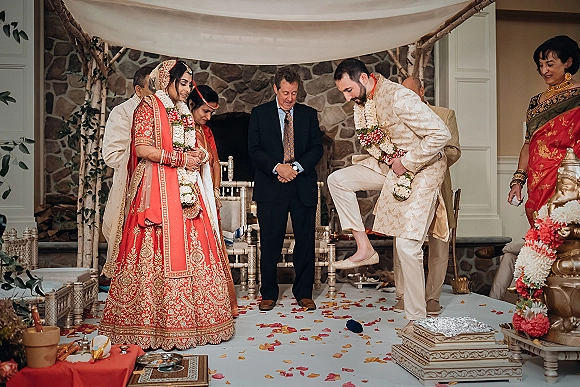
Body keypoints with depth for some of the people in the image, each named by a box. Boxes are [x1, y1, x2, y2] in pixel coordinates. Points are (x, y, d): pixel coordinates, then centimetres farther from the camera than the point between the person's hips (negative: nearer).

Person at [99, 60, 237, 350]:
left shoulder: (182, 111, 20)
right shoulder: (149, 106, -2)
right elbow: (141, 148, -12)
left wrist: (196, 155, 7)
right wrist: (180, 158, -12)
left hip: (185, 190, 8)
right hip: (158, 190, -7)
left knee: (191, 248, 3)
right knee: (161, 251, -8)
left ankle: (188, 318, 9)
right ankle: (157, 324, -2)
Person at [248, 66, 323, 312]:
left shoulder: (309, 114, 10)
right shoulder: (259, 114, 6)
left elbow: (317, 148, 4)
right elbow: (254, 150, 0)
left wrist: (296, 167, -12)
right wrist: (277, 167, -15)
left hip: (303, 187, 2)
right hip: (270, 188, -1)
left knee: (305, 241, 5)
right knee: (270, 243, 2)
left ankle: (304, 293, 18)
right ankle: (269, 294, 16)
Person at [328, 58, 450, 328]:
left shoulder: (399, 98, -27)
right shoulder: (361, 102, -1)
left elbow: (441, 134, -29)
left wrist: (407, 162, -24)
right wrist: (388, 159, -6)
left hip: (420, 170, -8)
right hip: (389, 165, 8)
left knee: (407, 245, -10)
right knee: (337, 179, -3)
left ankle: (417, 318, 4)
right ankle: (364, 248, 1)